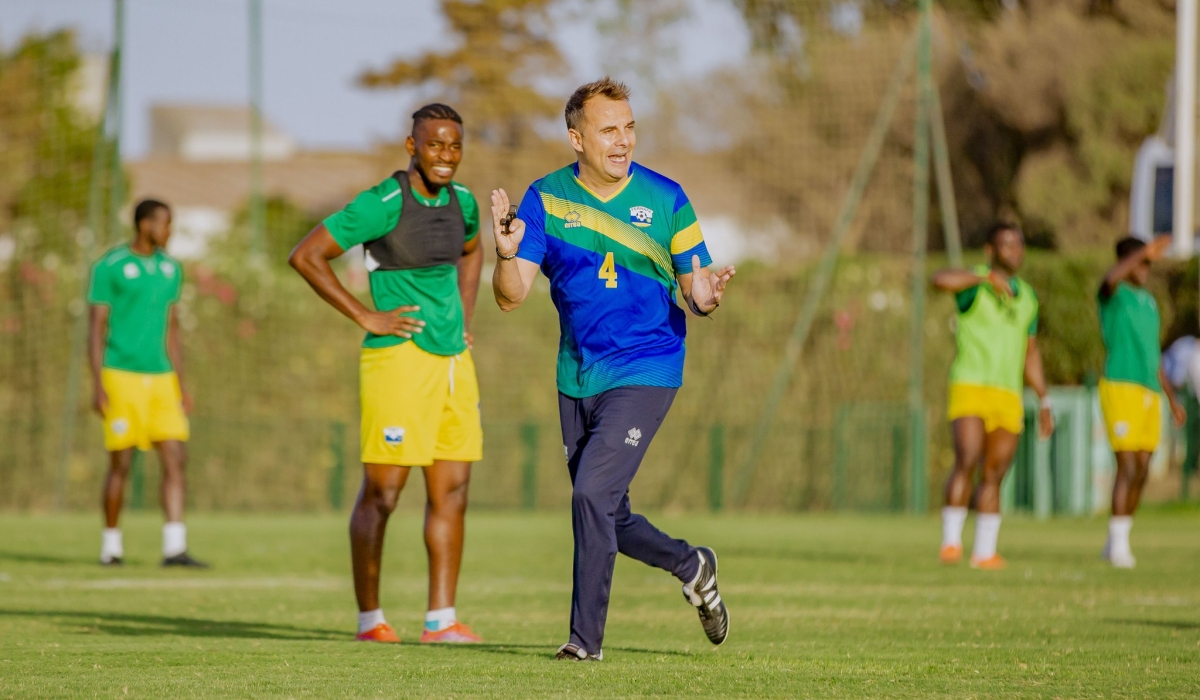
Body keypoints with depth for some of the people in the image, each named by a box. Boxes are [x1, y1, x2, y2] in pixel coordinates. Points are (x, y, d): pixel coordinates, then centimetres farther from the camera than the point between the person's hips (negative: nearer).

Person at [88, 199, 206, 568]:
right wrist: (97, 385, -14)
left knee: (176, 458, -6)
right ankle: (111, 545, 12)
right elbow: (96, 327, -7)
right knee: (121, 464, -2)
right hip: (121, 375, -6)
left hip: (160, 378, 6)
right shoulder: (110, 267, -6)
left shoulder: (170, 268, 12)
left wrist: (180, 385, 14)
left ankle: (174, 548, -9)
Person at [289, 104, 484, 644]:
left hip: (453, 360, 7)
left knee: (451, 492, 4)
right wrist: (367, 319, -13)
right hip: (400, 358, -7)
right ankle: (369, 617, 7)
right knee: (382, 493, -2)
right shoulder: (383, 205, -13)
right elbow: (304, 256, -13)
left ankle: (441, 619, 7)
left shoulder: (461, 201, 9)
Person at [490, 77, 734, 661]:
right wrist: (507, 255, -26)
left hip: (644, 371, -4)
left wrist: (707, 296, -23)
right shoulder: (545, 200, -2)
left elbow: (695, 283, 1)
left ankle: (586, 636, -9)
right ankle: (691, 567, 40)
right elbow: (512, 296, -5)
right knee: (607, 518, 11)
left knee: (593, 491, -19)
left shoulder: (665, 198, -5)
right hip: (577, 378, 4)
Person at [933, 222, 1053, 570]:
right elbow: (941, 279, -27)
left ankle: (985, 552, 11)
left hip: (1008, 396, 5)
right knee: (967, 463, -20)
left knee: (994, 476, 5)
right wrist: (988, 277, -29)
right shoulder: (974, 282, -3)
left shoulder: (1027, 297, 16)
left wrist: (1044, 402, 17)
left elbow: (1030, 353, 22)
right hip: (969, 388, -5)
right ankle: (951, 542, -13)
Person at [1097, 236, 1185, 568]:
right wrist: (1145, 252, -35)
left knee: (1142, 471, 5)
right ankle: (1118, 544, -10)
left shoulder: (1149, 303, 21)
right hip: (1120, 388, -7)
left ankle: (1116, 543, 13)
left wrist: (1173, 399, 24)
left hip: (1149, 392, 7)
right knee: (1128, 467, -13)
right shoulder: (1114, 294, -1)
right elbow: (1110, 279, -29)